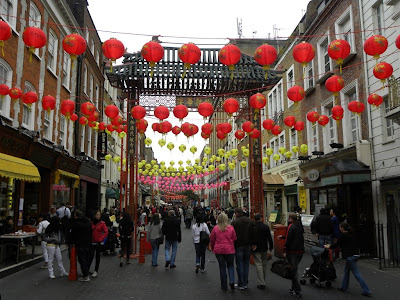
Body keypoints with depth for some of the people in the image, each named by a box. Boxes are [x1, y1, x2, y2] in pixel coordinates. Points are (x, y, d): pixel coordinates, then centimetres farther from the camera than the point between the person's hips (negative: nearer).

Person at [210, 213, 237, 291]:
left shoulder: (215, 228, -6)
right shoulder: (231, 228, -6)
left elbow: (212, 239, 2)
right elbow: (234, 239, 0)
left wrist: (213, 248, 18)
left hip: (219, 250, 0)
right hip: (230, 250, 0)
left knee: (222, 267, 10)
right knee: (230, 265, 17)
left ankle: (224, 286, 16)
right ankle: (232, 281, -3)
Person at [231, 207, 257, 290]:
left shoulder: (234, 222, -12)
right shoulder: (250, 221, 2)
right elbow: (254, 233, 3)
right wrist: (253, 244, 7)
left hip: (238, 246, -4)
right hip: (248, 245, 4)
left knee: (239, 264, 3)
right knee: (246, 263, 13)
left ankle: (241, 284, 8)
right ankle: (245, 283, 19)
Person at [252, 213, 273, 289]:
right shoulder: (265, 227, -5)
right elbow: (269, 238, -5)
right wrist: (270, 248, 2)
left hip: (256, 249, -1)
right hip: (264, 249, 2)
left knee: (259, 265, 0)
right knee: (264, 265, 15)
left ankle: (261, 283, -2)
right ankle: (263, 281, 24)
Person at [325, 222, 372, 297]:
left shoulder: (343, 236, -10)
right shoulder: (350, 234, 15)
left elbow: (337, 244, -1)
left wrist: (329, 247, 15)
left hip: (350, 256, -9)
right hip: (355, 255, 9)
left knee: (356, 274, -5)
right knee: (346, 270, 20)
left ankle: (367, 291, -5)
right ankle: (344, 287, 27)